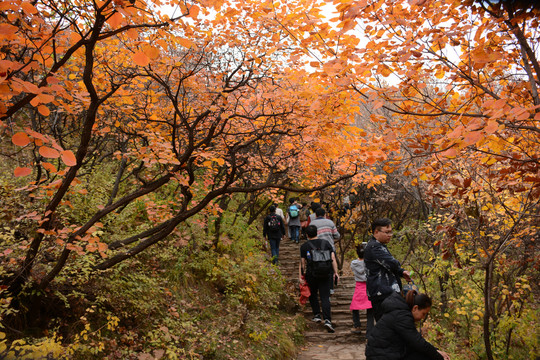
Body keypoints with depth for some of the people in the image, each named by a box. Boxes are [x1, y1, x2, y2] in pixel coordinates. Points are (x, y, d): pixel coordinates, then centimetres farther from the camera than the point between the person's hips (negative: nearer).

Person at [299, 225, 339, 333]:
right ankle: (327, 320, -12)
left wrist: (300, 277, -4)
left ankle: (317, 315, 21)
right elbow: (333, 258, 0)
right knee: (325, 298, 1)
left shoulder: (304, 246, 1)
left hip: (312, 275, -1)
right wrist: (336, 272, 1)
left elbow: (302, 263, -4)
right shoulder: (326, 243, 7)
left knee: (312, 295, 22)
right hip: (326, 275, 1)